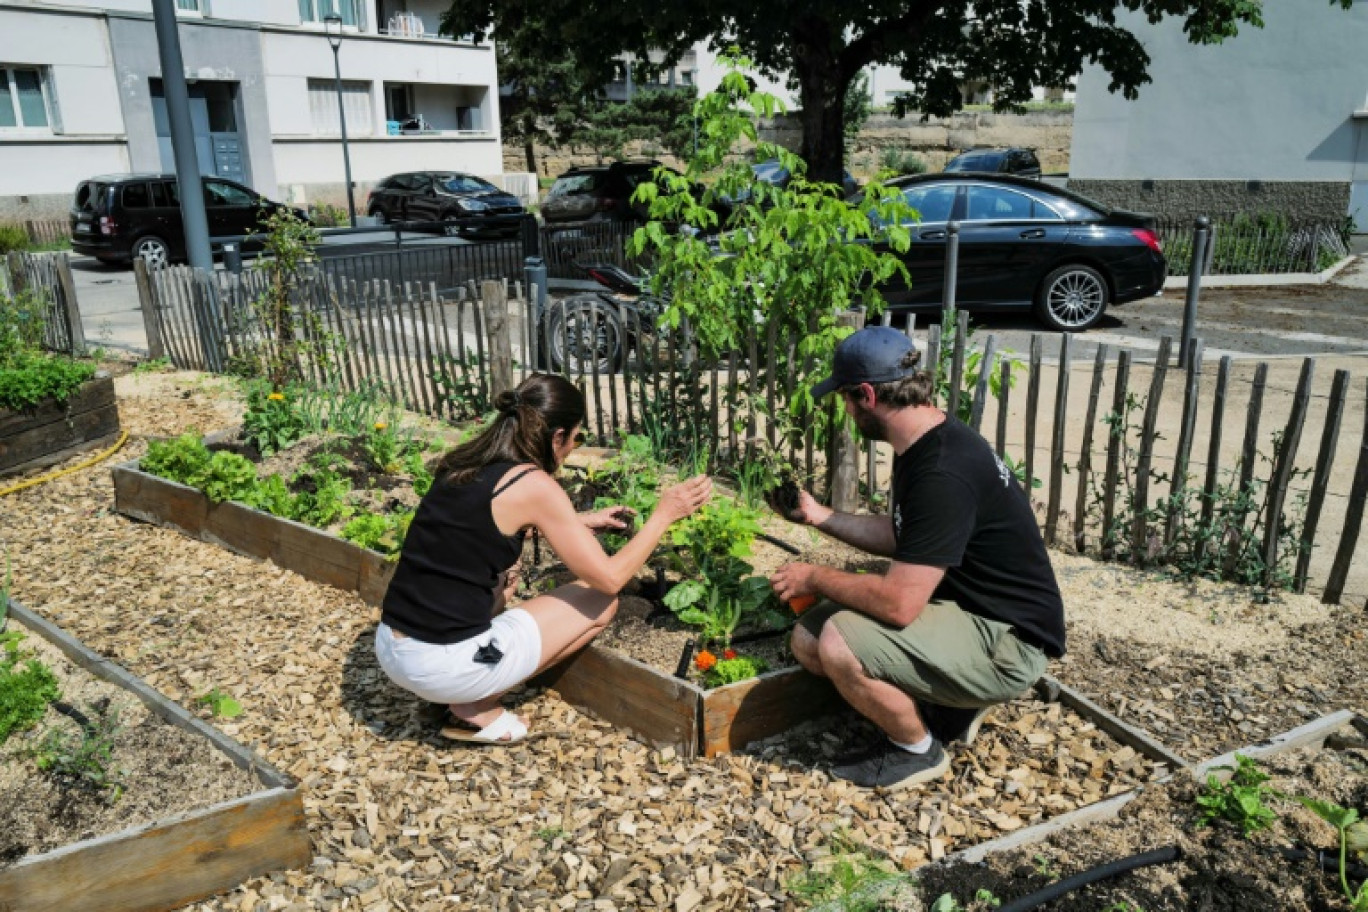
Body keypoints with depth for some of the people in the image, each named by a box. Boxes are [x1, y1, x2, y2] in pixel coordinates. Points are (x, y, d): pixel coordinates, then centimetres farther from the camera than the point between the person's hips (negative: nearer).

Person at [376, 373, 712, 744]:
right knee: (601, 602, 7)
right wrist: (664, 514, 3)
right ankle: (479, 709, 5)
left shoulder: (464, 462, 8)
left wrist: (581, 521, 31)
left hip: (389, 649, 8)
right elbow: (610, 578, -8)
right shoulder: (533, 485, -13)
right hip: (444, 667, -8)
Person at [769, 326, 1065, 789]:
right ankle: (944, 700, 13)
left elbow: (898, 602, -30)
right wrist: (821, 516, 18)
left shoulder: (944, 473, -29)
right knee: (808, 638, 0)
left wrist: (817, 578, -14)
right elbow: (901, 537, 17)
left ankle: (917, 749, 1)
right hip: (960, 606, 10)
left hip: (1004, 640, -9)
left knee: (840, 646, -28)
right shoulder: (923, 443, 2)